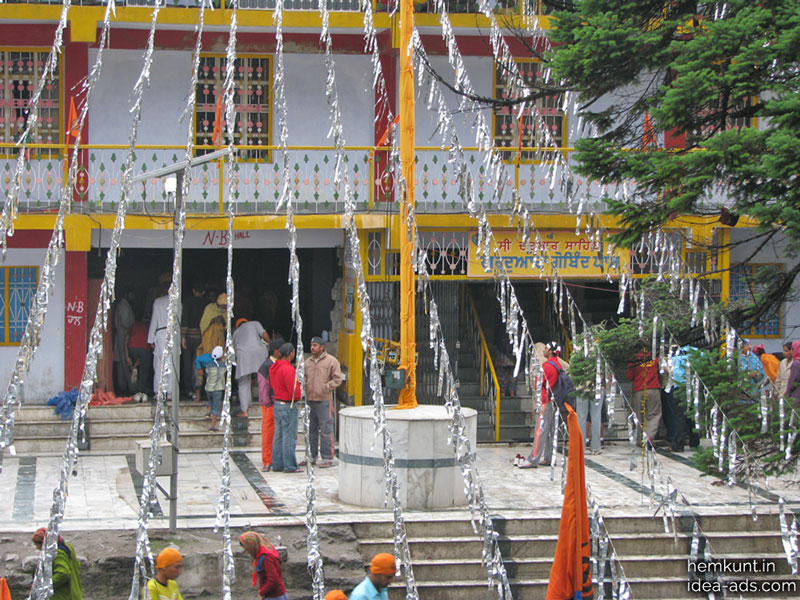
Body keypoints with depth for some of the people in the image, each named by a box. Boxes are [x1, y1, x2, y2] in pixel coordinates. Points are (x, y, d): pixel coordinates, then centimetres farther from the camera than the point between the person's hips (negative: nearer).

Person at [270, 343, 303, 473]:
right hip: (288, 406, -9)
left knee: (278, 436, 13)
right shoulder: (288, 369, -20)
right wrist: (300, 394, -1)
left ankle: (277, 464, 17)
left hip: (277, 405, 9)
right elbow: (294, 391, -23)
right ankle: (289, 466, -2)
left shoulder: (274, 368, 9)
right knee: (289, 437, -4)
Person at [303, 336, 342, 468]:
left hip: (324, 401, -6)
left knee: (326, 431, -6)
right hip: (309, 400, 6)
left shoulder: (331, 361, -3)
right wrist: (305, 388, 4)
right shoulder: (308, 362, 14)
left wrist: (325, 388, -16)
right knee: (311, 430, 12)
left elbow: (337, 379, -7)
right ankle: (312, 457, 20)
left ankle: (327, 458, -2)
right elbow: (304, 377, 23)